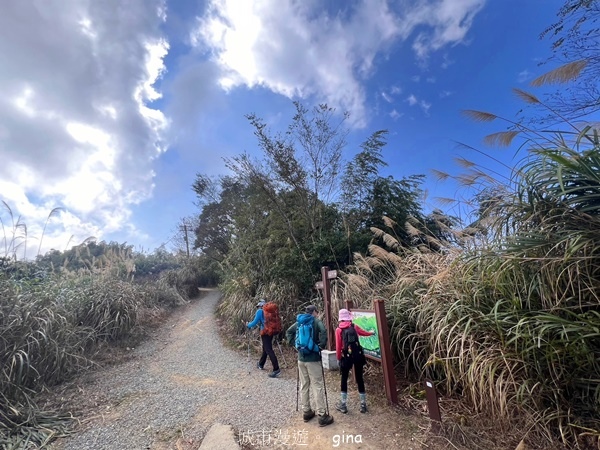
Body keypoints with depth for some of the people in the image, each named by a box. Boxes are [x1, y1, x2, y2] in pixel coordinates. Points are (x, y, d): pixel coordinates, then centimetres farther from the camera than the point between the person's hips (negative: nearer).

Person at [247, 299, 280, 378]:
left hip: (265, 332, -8)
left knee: (269, 350, -9)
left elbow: (255, 322, -9)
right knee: (265, 348, 22)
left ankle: (276, 369, -14)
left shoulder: (259, 311, -6)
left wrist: (248, 325, 9)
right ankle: (261, 364, 40)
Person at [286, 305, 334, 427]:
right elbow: (323, 332, -26)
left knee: (304, 386, 15)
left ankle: (306, 412, 27)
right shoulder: (316, 321, -9)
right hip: (313, 359, -6)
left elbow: (288, 332, 13)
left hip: (301, 358, 6)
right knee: (317, 386, 2)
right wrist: (321, 346, -15)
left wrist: (294, 344, 9)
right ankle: (322, 416, 9)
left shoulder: (299, 322, 8)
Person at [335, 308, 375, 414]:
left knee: (344, 379, 12)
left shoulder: (338, 329, -4)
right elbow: (364, 333, 21)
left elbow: (338, 346, -5)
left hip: (346, 356, -2)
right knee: (359, 378, 13)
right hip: (358, 355, 2)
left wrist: (338, 358, 6)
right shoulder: (354, 326, 2)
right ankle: (363, 404, 22)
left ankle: (343, 405, 18)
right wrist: (372, 333, 41)